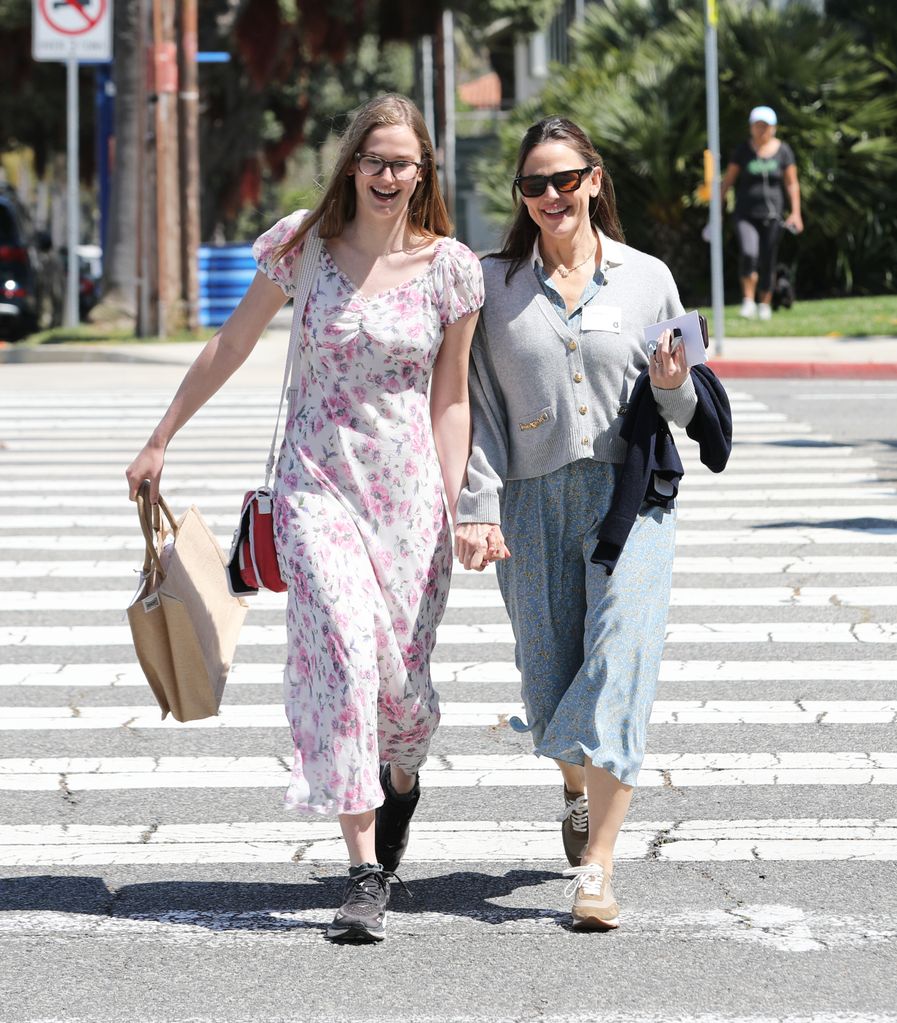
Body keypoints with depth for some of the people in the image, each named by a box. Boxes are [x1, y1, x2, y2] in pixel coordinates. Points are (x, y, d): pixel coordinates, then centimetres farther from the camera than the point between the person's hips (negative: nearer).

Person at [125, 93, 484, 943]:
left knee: (401, 671, 2)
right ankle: (365, 873, -16)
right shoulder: (303, 244, -1)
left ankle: (402, 776, 40)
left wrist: (453, 505, 1)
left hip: (408, 486, 1)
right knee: (345, 655, -17)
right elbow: (232, 345, 10)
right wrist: (160, 439, 14)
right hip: (317, 482, -1)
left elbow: (450, 398, 7)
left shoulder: (451, 267, 1)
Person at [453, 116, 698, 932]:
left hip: (631, 495, -1)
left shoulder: (647, 279, 7)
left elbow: (681, 415, 12)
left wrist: (672, 384, -11)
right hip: (535, 499, 1)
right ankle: (580, 793, 39)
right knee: (552, 685, 4)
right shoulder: (494, 284, 7)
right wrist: (477, 511, -5)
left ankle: (598, 869, -14)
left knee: (616, 669, -14)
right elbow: (479, 406, 4)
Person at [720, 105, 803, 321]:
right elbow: (727, 180, 6)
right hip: (746, 214, -1)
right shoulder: (743, 151, 2)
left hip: (772, 214, 1)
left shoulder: (783, 150, 3)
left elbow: (792, 183, 6)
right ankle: (748, 300, -12)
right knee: (748, 253, -24)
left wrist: (796, 212, -2)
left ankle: (765, 305, 20)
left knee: (767, 262, 3)